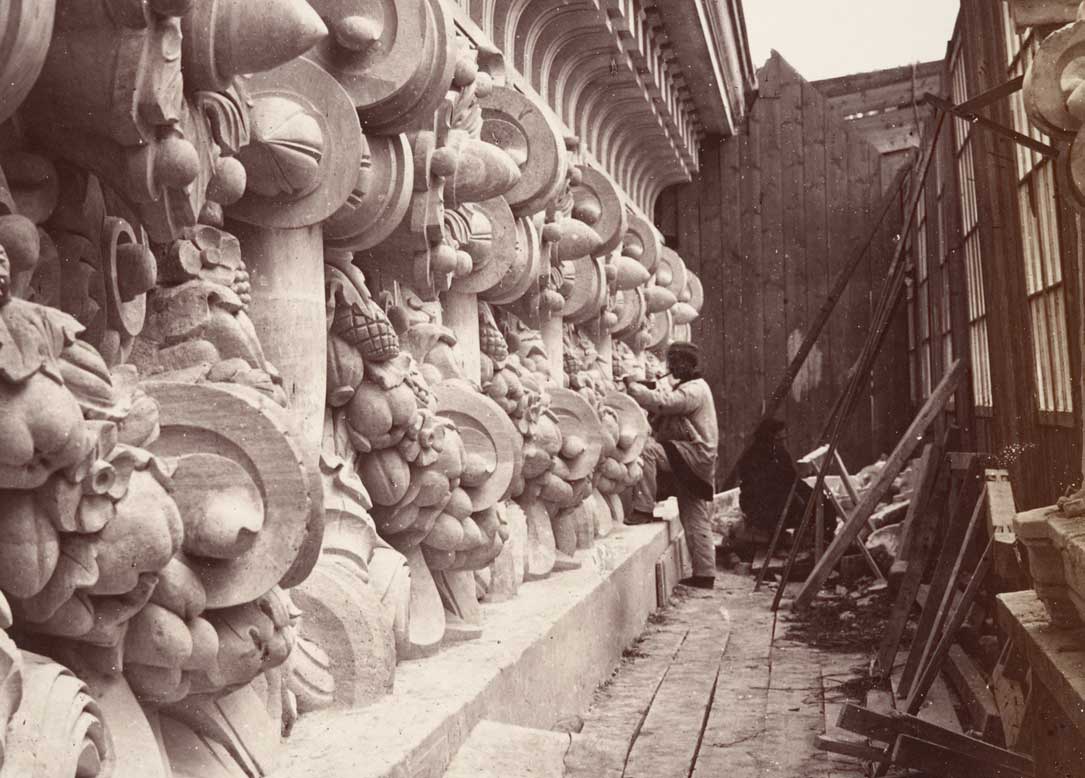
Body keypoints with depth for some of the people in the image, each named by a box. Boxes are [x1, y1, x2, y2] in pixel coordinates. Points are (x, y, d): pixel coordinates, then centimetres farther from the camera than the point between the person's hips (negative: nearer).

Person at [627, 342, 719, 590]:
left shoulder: (694, 390, -12)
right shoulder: (688, 387, 22)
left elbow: (660, 402, -26)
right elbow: (664, 401, 12)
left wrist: (630, 386, -21)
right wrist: (634, 387, -2)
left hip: (695, 457, -10)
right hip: (690, 463, 10)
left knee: (646, 448, -27)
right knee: (696, 520, 11)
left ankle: (643, 508, -26)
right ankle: (704, 574, 16)